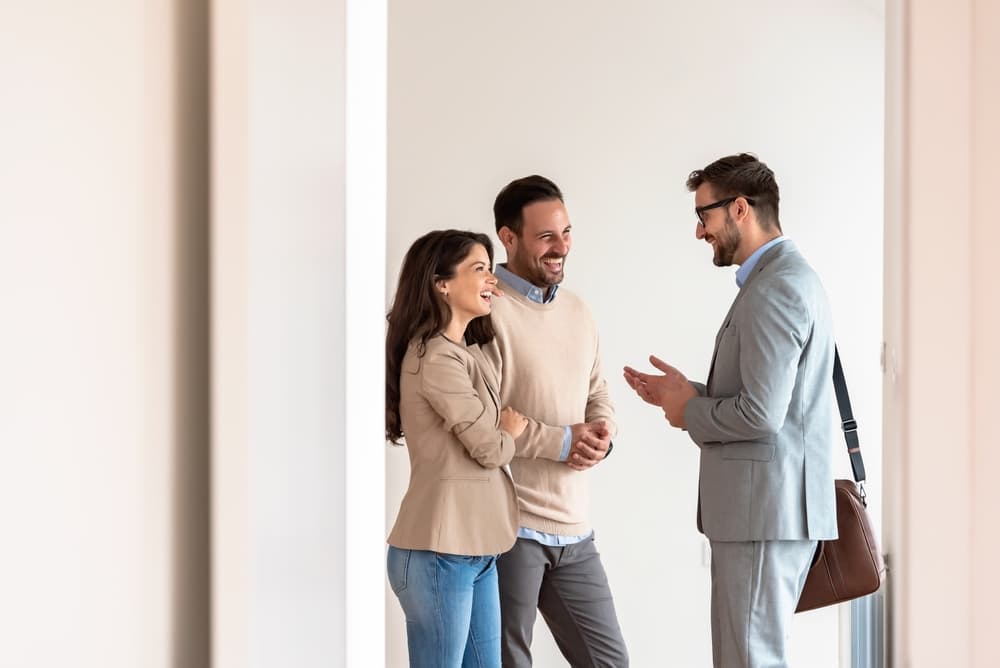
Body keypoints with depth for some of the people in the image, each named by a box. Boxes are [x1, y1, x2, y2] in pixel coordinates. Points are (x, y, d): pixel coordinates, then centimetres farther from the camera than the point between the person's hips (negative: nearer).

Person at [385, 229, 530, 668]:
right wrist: (509, 433, 7)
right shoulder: (434, 357, -16)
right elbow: (489, 448, -12)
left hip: (474, 548, 10)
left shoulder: (465, 352, 16)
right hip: (439, 552, -10)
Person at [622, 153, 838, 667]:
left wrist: (690, 411, -6)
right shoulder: (789, 278, 17)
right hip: (771, 508, 10)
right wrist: (687, 393, 13)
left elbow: (760, 413, -23)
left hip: (765, 510, -10)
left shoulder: (774, 289, -16)